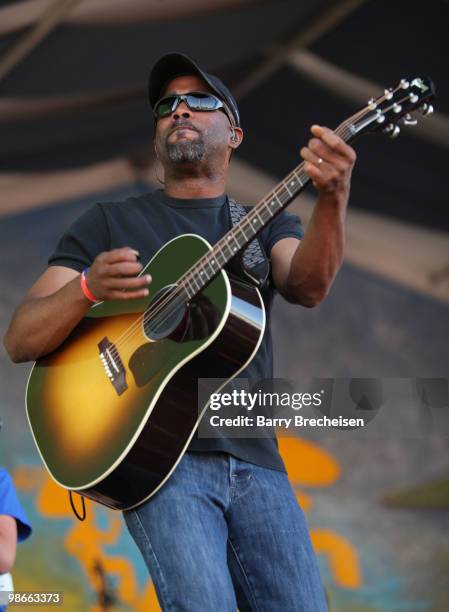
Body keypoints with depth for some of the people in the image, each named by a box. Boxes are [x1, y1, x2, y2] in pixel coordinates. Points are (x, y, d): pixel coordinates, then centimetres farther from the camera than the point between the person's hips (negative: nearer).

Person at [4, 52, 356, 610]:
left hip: (255, 459, 3)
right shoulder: (110, 222, 12)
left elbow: (307, 287, -7)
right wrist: (88, 287, -17)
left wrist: (333, 198, -27)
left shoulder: (266, 224, 18)